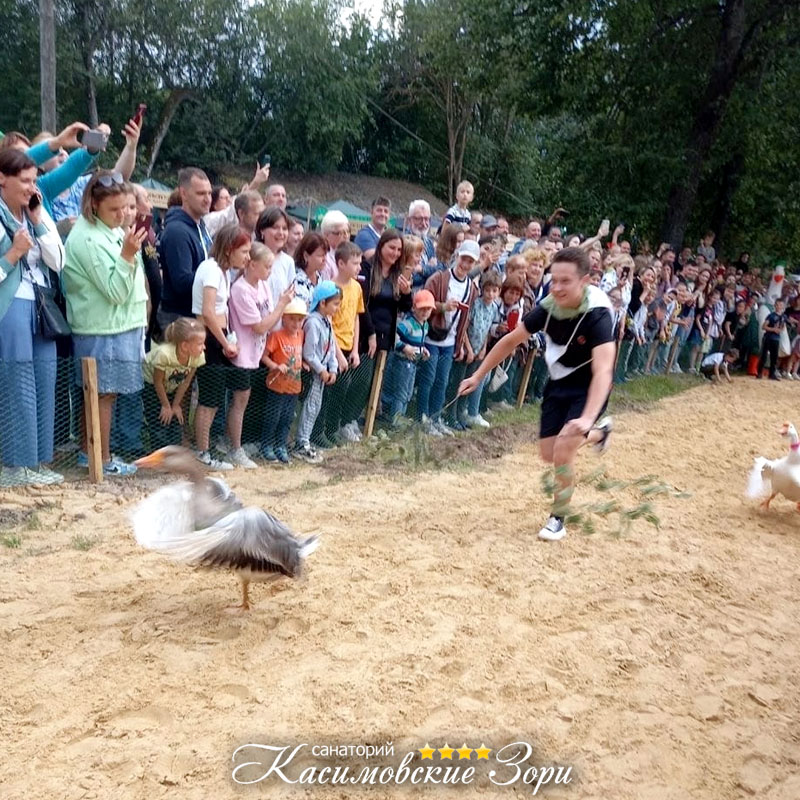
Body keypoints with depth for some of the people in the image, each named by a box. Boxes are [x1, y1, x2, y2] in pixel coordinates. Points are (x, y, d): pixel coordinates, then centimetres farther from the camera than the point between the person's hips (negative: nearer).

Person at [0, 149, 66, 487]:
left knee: (43, 388, 8)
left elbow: (58, 262, 3)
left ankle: (35, 462, 17)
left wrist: (38, 221, -1)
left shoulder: (37, 214, 13)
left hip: (41, 309, 7)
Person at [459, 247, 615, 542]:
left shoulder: (597, 313, -33)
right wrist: (477, 376, 0)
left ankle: (558, 519, 5)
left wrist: (587, 418, -60)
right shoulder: (548, 306, -17)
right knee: (548, 454, 10)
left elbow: (603, 370, -45)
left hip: (588, 389, -6)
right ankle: (599, 432, 40)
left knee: (562, 452, -20)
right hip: (558, 383, 6)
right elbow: (510, 340, -1)